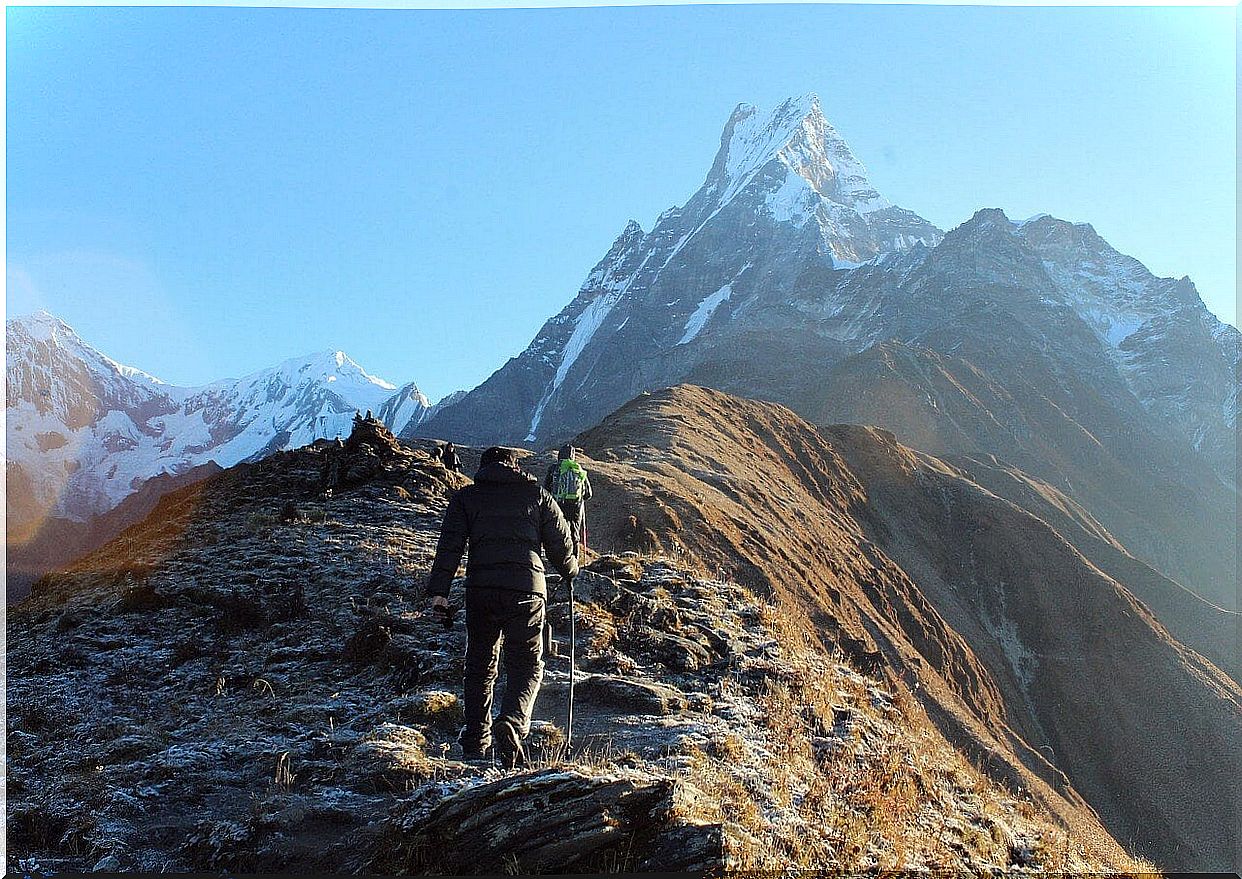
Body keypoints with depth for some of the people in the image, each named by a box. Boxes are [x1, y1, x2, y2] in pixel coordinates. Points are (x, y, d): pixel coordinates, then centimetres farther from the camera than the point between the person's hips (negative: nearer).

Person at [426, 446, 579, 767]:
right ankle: (511, 724, -19)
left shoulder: (465, 497, 16)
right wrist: (569, 571, 36)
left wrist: (439, 591, -2)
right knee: (527, 665, 7)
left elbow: (450, 545, 3)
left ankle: (475, 743, 19)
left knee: (480, 667, 17)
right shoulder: (537, 494, 16)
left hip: (481, 590, 1)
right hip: (526, 590, -1)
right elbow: (561, 542, 16)